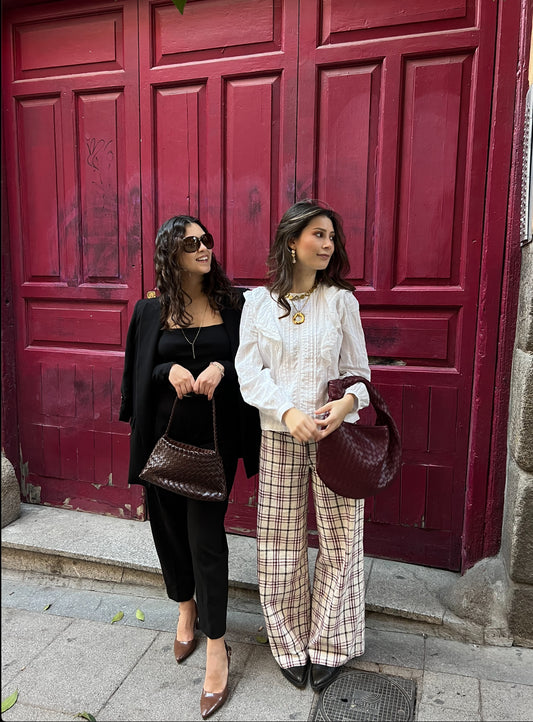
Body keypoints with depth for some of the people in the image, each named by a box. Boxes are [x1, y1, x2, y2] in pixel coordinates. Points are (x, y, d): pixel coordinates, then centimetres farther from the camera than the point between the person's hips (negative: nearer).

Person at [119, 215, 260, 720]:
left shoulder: (232, 304, -1)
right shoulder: (151, 310, 1)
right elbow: (138, 372, 4)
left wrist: (221, 367, -19)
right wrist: (170, 370, -16)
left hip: (215, 435, -2)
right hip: (165, 434, 2)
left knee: (205, 534, -1)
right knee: (170, 525, 14)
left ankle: (216, 646, 15)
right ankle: (187, 611, 41)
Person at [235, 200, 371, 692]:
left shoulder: (341, 300, 2)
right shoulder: (258, 302, 2)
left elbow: (358, 369, 4)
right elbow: (249, 370, -4)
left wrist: (348, 402, -18)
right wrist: (289, 413, -19)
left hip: (336, 433, 1)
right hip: (279, 435, 0)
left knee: (339, 540, 8)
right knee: (281, 543, 9)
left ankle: (329, 645, 31)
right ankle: (291, 644, 32)